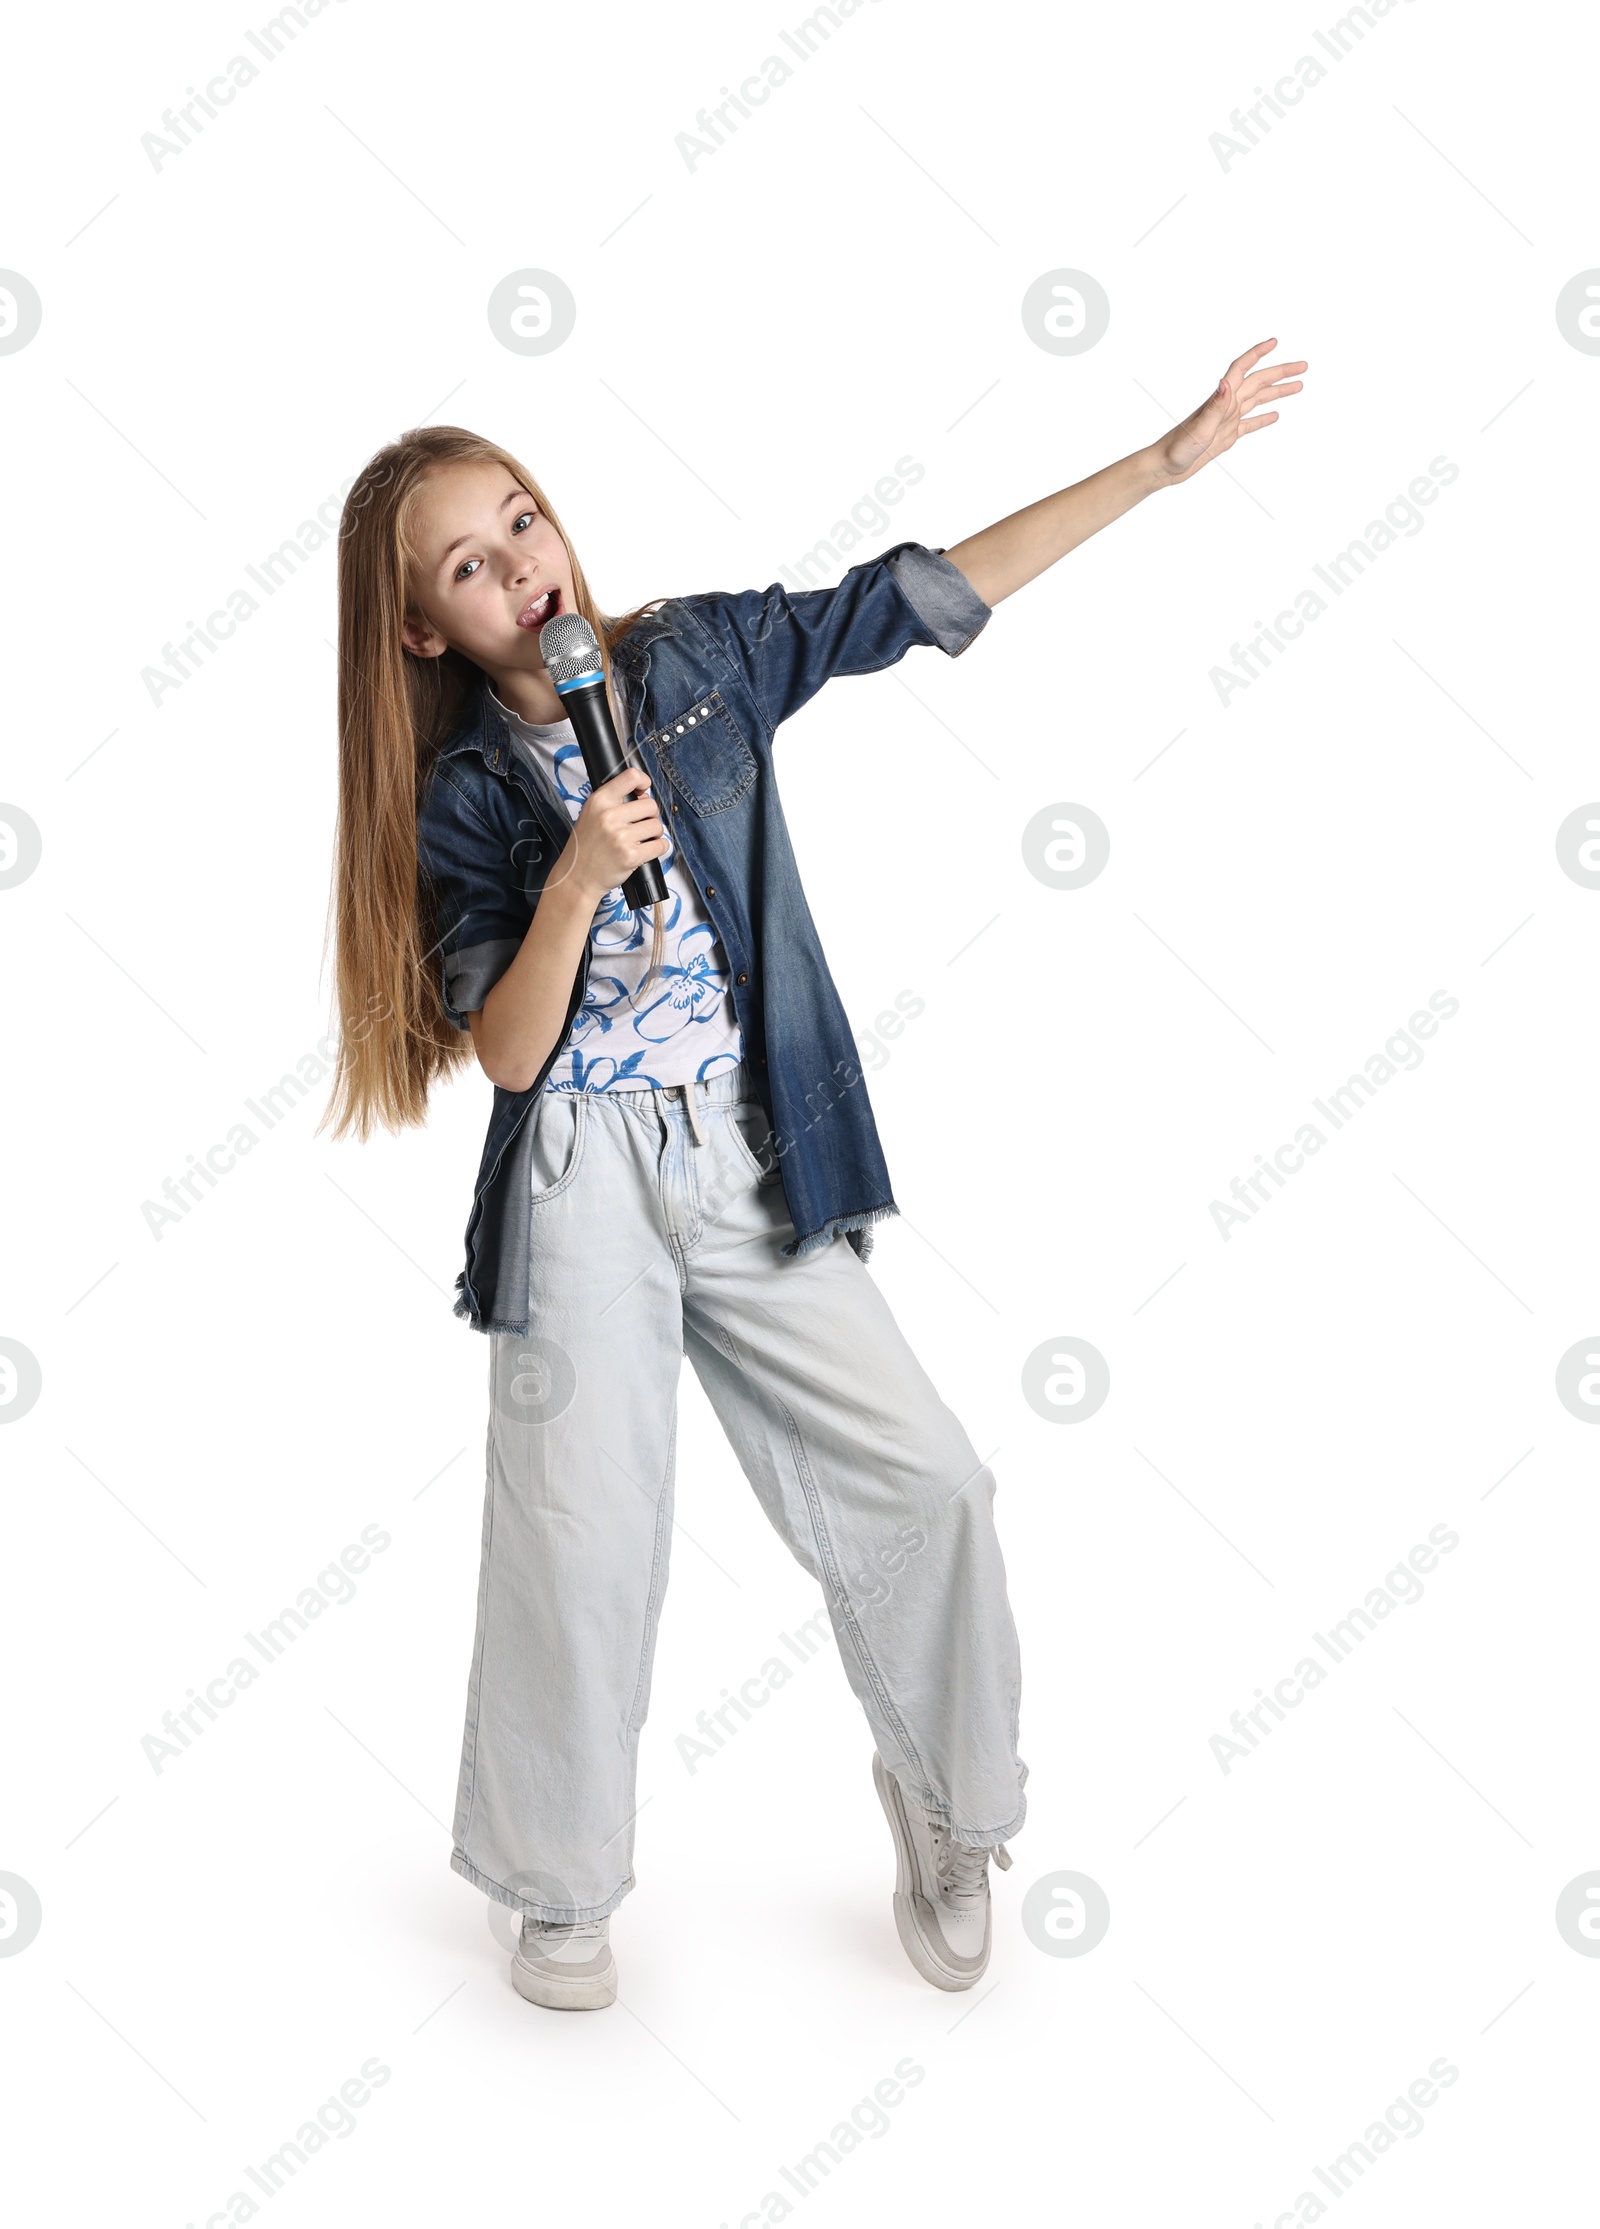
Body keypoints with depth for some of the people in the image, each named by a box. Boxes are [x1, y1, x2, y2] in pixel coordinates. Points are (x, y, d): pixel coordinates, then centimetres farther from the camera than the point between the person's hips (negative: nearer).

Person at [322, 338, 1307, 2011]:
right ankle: (560, 1887, 26)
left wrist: (1171, 457, 0)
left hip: (756, 1169, 2)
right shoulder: (461, 799, -3)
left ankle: (943, 1803, 25)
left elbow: (931, 595, 2)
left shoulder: (697, 655, 2)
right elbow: (505, 1055, -9)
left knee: (921, 1480, -2)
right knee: (584, 1541, 1)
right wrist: (576, 882, -24)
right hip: (583, 1188, -2)